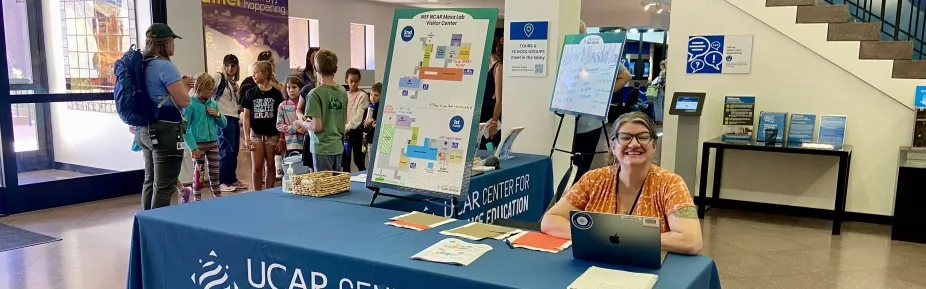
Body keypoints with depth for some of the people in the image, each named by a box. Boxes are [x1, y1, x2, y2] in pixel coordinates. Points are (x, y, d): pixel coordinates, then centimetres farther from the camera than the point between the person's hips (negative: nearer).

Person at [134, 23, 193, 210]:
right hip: (165, 131, -9)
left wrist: (181, 85, 16)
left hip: (146, 130, 10)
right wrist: (184, 86, 1)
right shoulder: (165, 66, -15)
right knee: (164, 186, -4)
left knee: (150, 182, 16)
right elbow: (183, 101, -19)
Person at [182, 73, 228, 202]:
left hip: (213, 143, 5)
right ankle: (197, 200, 11)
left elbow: (223, 124, 13)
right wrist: (193, 147, -17)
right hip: (198, 144, -5)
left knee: (215, 173, 11)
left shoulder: (213, 103, 5)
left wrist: (218, 115, -7)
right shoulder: (190, 104, -10)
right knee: (198, 174, 3)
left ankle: (218, 197, 20)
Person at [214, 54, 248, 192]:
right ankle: (221, 182, -3)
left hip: (234, 119, 8)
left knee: (234, 151, 10)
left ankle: (232, 179, 18)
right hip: (224, 119, -8)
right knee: (226, 151, -9)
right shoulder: (218, 77, -2)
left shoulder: (235, 84, 20)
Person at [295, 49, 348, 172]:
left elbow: (317, 126, -17)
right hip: (338, 147, 6)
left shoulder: (315, 94, -15)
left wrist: (302, 123, 0)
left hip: (322, 148, -6)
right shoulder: (343, 92, 2)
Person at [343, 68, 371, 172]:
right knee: (345, 159, 9)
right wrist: (342, 127, -6)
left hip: (357, 131, -5)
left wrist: (347, 127, -17)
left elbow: (359, 115, -13)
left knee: (358, 160, -3)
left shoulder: (362, 96, -6)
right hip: (345, 131, 5)